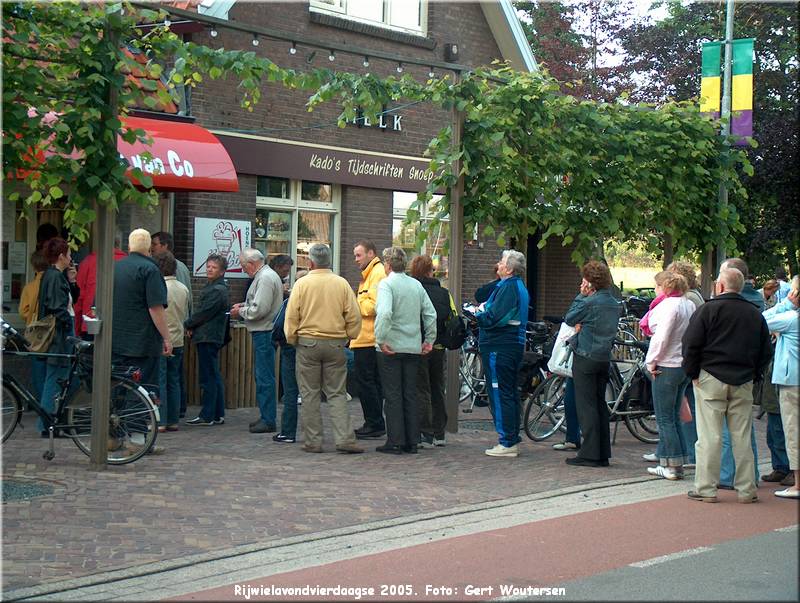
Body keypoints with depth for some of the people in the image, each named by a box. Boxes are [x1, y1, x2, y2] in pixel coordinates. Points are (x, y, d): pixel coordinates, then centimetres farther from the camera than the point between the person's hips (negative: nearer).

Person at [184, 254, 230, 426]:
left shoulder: (217, 290, -15)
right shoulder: (211, 287, 18)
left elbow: (203, 313, -18)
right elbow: (201, 311, 18)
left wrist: (188, 324, -3)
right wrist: (192, 326, 2)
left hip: (208, 338, -11)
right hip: (210, 337, 11)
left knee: (208, 378, -7)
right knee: (214, 378, 12)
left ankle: (207, 416, -5)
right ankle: (218, 415, 17)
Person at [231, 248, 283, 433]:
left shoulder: (265, 278, -15)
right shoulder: (265, 275, 17)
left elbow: (259, 310, -21)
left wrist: (240, 312, -6)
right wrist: (244, 306, 13)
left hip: (264, 333, -11)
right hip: (263, 333, 11)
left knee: (265, 377, -7)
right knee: (262, 376, 14)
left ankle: (268, 420, -4)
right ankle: (265, 416, 20)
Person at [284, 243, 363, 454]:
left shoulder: (302, 283, -5)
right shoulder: (341, 283, 0)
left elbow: (291, 316, -5)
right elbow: (354, 316, 0)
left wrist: (292, 339, 8)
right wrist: (348, 337, 13)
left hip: (308, 343, -1)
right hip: (335, 344, 2)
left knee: (310, 394, 6)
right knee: (337, 393, 7)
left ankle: (313, 441, 7)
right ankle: (344, 439, -3)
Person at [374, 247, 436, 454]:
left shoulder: (386, 284, -9)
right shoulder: (416, 285, 9)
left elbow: (384, 313, -25)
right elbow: (431, 314, 10)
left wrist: (381, 340, -18)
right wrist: (429, 340, 16)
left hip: (391, 348, -5)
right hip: (413, 348, 5)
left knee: (393, 396, -1)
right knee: (410, 395, 10)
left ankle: (395, 443, 0)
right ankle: (412, 442, 12)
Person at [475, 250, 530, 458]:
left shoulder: (507, 288, -17)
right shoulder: (519, 287, 15)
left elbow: (493, 318, -22)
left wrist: (478, 313, -3)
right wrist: (484, 310, 8)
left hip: (500, 347, -11)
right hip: (515, 345, 11)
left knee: (500, 395, -6)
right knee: (511, 393, 14)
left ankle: (507, 443, -5)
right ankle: (513, 440, 20)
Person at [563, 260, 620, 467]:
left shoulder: (589, 302, -17)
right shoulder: (614, 303, 8)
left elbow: (569, 319, -3)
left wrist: (581, 295, -2)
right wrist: (583, 326, 2)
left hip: (586, 357, -8)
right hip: (605, 357, 8)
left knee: (586, 404, -3)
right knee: (600, 404, 13)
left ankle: (590, 454, -3)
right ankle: (603, 454, 15)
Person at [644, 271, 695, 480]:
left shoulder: (668, 306, -16)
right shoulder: (689, 305, 11)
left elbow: (661, 337, -21)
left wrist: (651, 361, -11)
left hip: (667, 367, -9)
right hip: (686, 365, 9)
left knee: (665, 418, -2)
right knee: (673, 416, 15)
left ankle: (673, 466, -1)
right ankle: (671, 463, 19)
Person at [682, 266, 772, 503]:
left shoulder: (708, 309, -7)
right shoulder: (755, 314, 9)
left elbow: (691, 343, -11)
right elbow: (766, 350, 14)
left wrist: (692, 372, -1)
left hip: (711, 379, -4)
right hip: (743, 382, 4)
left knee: (709, 437, -1)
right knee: (742, 437, 9)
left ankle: (706, 488, 1)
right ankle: (746, 490, 11)